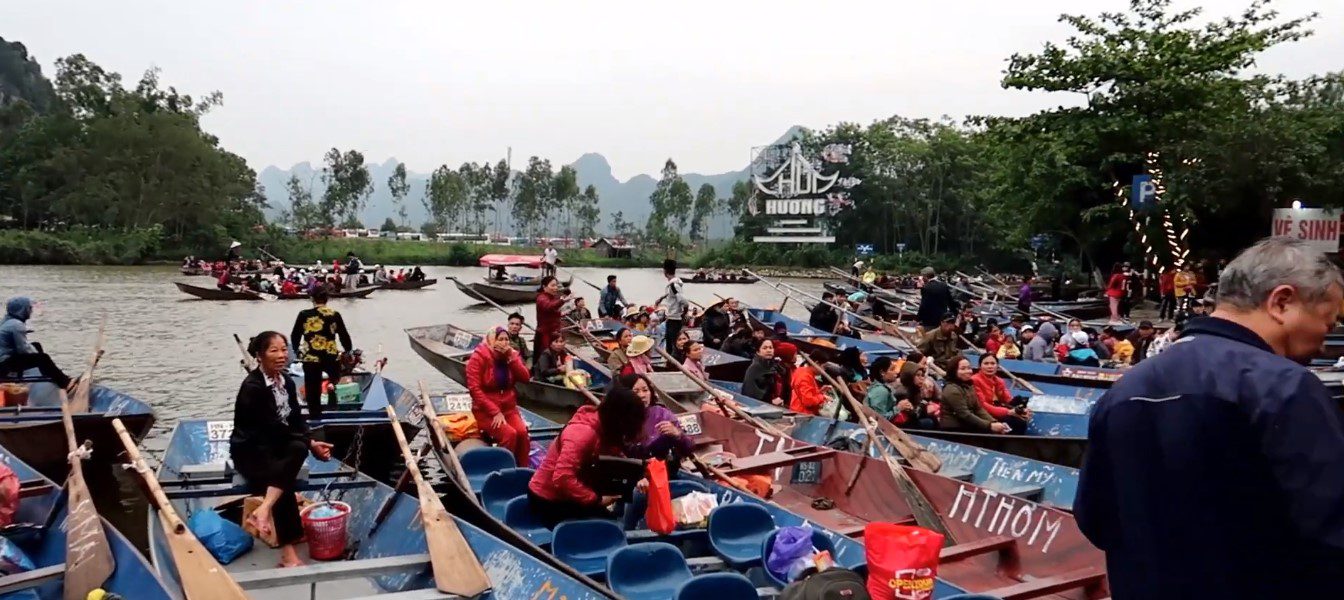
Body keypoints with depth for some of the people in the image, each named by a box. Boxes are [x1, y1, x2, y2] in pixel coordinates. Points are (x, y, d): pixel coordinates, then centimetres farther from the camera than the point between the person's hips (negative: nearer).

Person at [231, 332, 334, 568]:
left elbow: (297, 420, 6)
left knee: (299, 449, -28)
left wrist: (308, 444, -15)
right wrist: (311, 443, -20)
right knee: (285, 485, -30)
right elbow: (273, 428, -23)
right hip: (249, 450, -7)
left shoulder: (286, 382, 5)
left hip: (276, 447, 7)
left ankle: (264, 510, -33)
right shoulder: (252, 387, -19)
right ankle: (288, 551, -28)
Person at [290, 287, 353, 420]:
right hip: (331, 357, 0)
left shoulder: (304, 315, -1)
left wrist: (297, 350, 24)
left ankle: (315, 418, 11)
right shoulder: (335, 315, 0)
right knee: (335, 376, 30)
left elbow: (295, 336, 7)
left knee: (313, 393, 10)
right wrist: (349, 351, 19)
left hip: (311, 358, 0)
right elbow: (344, 336, 4)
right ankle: (332, 385, -1)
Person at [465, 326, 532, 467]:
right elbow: (474, 389, -15)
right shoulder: (479, 357, -10)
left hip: (509, 408, 4)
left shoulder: (511, 355, 6)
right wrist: (495, 412, -20)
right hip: (486, 411, -4)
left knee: (522, 432, -24)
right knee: (509, 434, -28)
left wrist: (512, 358, -15)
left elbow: (525, 378, -4)